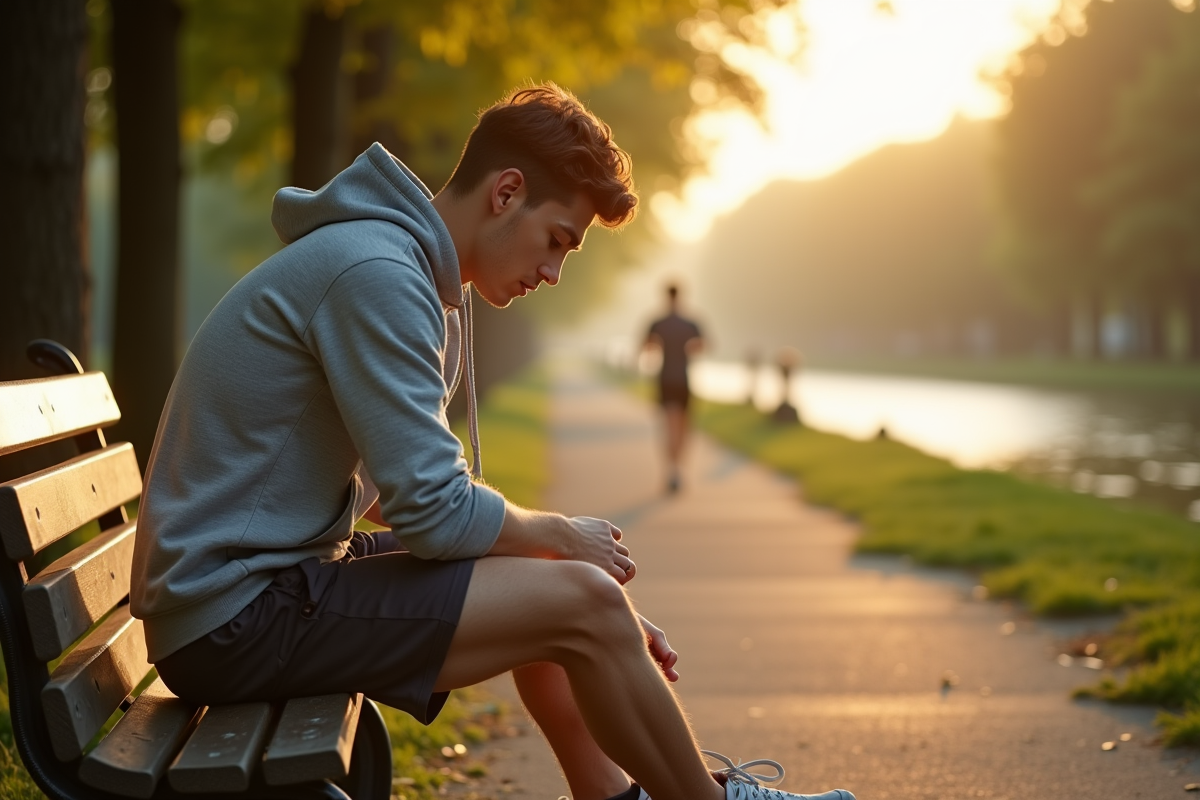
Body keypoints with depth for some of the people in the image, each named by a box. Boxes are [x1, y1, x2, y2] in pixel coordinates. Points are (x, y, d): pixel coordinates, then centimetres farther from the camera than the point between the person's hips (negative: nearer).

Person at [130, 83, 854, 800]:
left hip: (276, 577, 11)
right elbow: (433, 512, -23)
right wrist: (556, 534, -3)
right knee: (580, 602, -15)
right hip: (236, 615, -11)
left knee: (559, 591, 18)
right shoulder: (375, 272, -19)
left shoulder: (423, 279, 14)